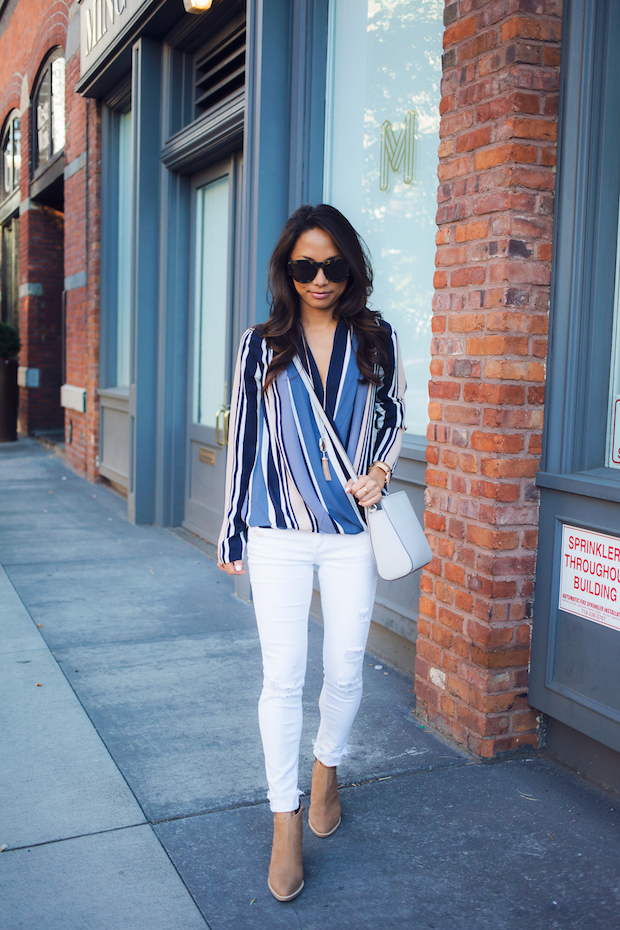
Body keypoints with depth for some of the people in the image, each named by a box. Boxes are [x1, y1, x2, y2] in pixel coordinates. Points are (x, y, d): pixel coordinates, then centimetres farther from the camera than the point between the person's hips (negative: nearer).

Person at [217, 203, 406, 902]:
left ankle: (327, 767, 40)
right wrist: (232, 533, 6)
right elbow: (243, 438, 5)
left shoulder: (376, 340, 4)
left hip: (353, 532, 1)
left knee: (345, 670, 11)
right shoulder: (261, 345, 2)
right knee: (282, 677, -1)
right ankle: (286, 822, 15)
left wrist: (380, 469, -5)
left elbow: (393, 414, 16)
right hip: (279, 535, -1)